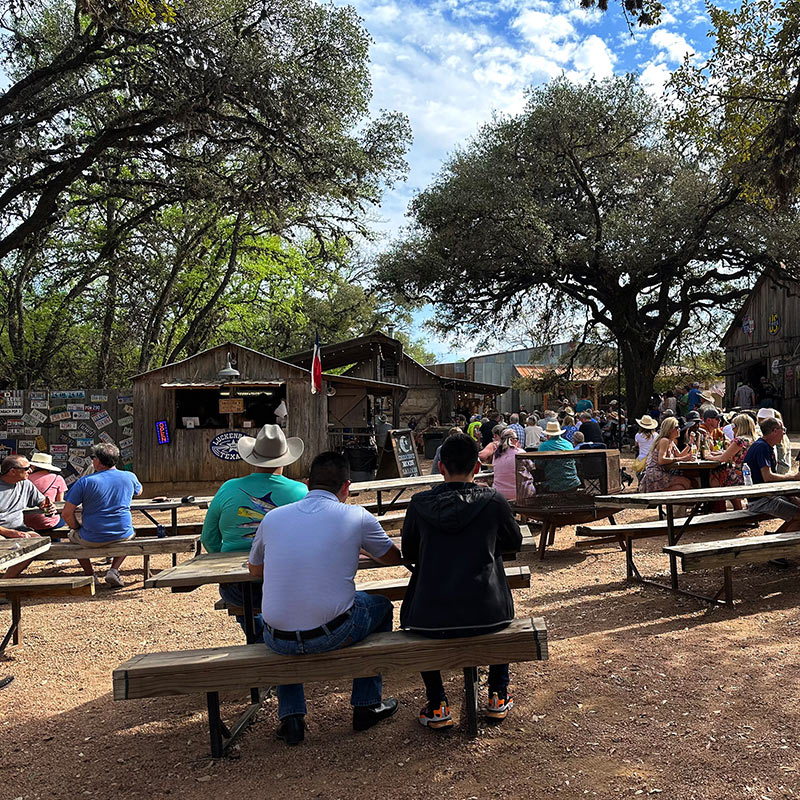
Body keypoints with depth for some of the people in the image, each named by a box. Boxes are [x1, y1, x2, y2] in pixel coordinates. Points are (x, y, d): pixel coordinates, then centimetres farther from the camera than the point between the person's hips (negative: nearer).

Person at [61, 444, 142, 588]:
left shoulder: (85, 482, -11)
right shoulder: (130, 477, -2)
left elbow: (67, 513, -10)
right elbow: (139, 491, 22)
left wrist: (77, 528, 7)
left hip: (92, 539, -1)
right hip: (123, 535, 2)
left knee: (73, 535, 32)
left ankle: (89, 573, 24)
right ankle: (114, 570, 17)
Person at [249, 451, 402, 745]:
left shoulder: (273, 517, 4)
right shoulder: (356, 516, -4)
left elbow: (255, 570, 21)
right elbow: (393, 558, 14)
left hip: (280, 641, 3)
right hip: (333, 634, -2)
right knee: (381, 606, 28)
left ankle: (290, 716, 29)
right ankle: (367, 705, 34)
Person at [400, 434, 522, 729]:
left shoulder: (419, 504, -5)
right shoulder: (494, 501, -6)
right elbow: (514, 542, 13)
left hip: (430, 619, 0)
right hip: (485, 615, 1)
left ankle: (437, 706, 31)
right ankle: (498, 697, 35)